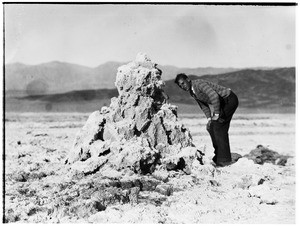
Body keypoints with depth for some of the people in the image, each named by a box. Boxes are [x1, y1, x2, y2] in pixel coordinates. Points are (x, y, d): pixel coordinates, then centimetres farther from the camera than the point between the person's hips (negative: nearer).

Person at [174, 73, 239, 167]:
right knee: (211, 127, 7)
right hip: (223, 102, 9)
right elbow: (203, 105, 16)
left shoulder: (199, 84, -24)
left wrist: (216, 114, -27)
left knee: (218, 126, -15)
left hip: (230, 99, -9)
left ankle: (224, 159, -10)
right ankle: (218, 156, 15)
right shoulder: (191, 91, 6)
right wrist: (209, 118, 3)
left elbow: (214, 96, -35)